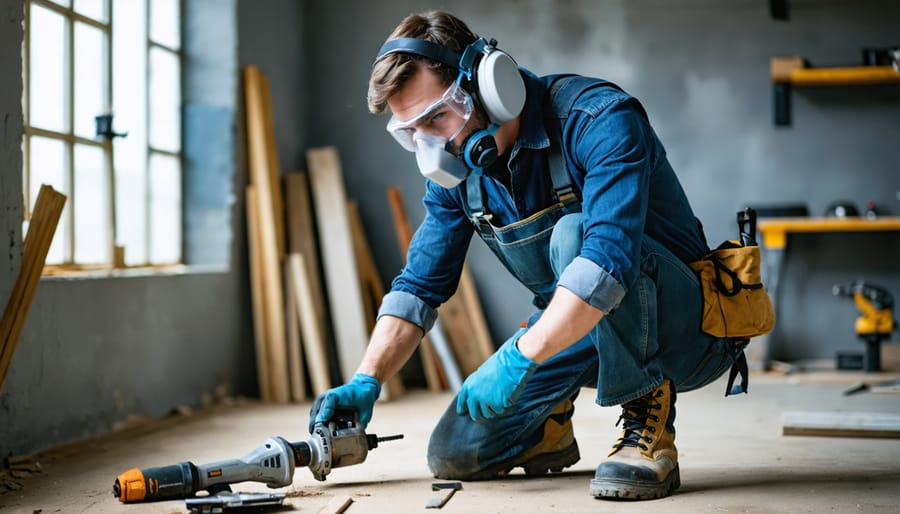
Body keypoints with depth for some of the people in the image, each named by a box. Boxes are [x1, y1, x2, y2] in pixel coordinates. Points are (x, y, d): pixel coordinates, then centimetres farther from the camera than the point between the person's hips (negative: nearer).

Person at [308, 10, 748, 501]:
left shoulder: (598, 119, -25)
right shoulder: (456, 170, -2)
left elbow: (609, 257, -38)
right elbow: (420, 285, 3)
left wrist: (520, 358, -41)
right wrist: (366, 381, -10)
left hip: (685, 327, -6)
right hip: (575, 332, 6)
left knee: (573, 234, -35)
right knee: (454, 454, -6)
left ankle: (648, 416, -19)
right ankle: (548, 421, 24)